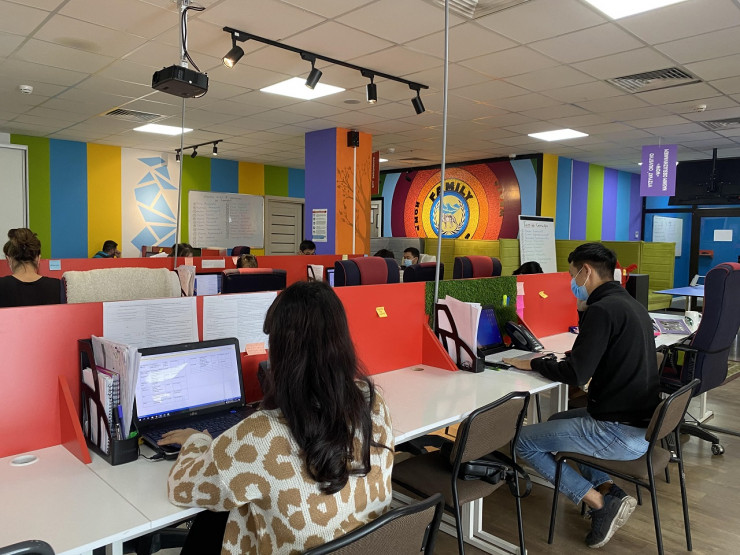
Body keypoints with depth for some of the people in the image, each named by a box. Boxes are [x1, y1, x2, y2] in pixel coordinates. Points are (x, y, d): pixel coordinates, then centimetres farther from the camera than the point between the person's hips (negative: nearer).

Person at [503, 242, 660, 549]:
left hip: (622, 432, -10)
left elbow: (575, 375, -20)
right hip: (643, 422, 10)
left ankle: (601, 504, 0)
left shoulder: (602, 309, -20)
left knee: (523, 440, 1)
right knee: (558, 420, 29)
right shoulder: (631, 305, 11)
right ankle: (607, 490, 15)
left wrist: (532, 364, -5)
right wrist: (576, 356, 15)